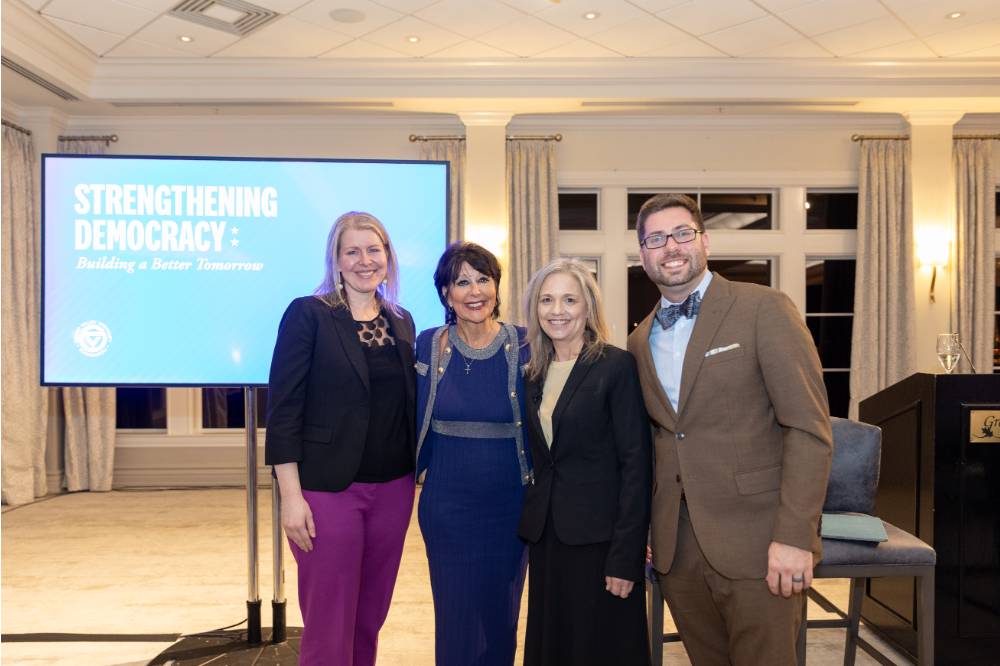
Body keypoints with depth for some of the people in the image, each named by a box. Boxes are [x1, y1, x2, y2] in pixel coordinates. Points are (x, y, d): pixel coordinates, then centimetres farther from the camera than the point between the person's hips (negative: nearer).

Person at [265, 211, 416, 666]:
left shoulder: (401, 321, 9)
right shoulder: (308, 314, -7)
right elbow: (283, 409, -10)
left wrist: (416, 474, 9)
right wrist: (291, 496, -14)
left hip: (393, 488, 5)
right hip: (329, 490, -5)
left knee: (370, 616, 16)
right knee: (329, 625, 5)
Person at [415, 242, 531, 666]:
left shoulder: (524, 347, -6)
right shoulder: (429, 345, -2)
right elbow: (418, 424, 6)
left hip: (509, 504, 0)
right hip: (446, 504, 1)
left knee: (501, 615, 15)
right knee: (455, 618, 11)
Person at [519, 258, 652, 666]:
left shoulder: (617, 366, -10)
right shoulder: (533, 374, 7)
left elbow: (636, 464, -13)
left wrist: (625, 555, -16)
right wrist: (528, 523, 4)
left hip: (599, 539, -5)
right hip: (545, 537, 6)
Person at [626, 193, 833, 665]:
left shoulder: (764, 309, -7)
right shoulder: (639, 342, 10)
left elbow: (809, 428, -12)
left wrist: (794, 536, -17)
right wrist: (639, 529, 8)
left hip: (755, 544, -5)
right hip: (676, 549, 5)